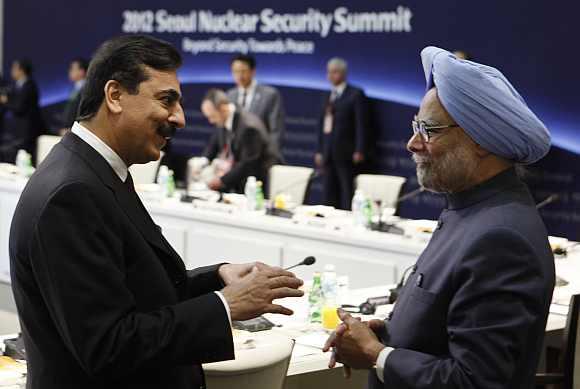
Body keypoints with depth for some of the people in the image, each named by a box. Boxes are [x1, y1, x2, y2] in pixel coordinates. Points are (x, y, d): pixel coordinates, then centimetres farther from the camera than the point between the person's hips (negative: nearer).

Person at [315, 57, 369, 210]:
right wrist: (319, 151, 13)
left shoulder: (355, 94, -1)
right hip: (328, 153, 7)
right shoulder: (329, 96, 19)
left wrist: (359, 151, -15)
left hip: (346, 153, -7)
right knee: (329, 193, 6)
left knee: (348, 192, -6)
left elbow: (361, 124, -8)